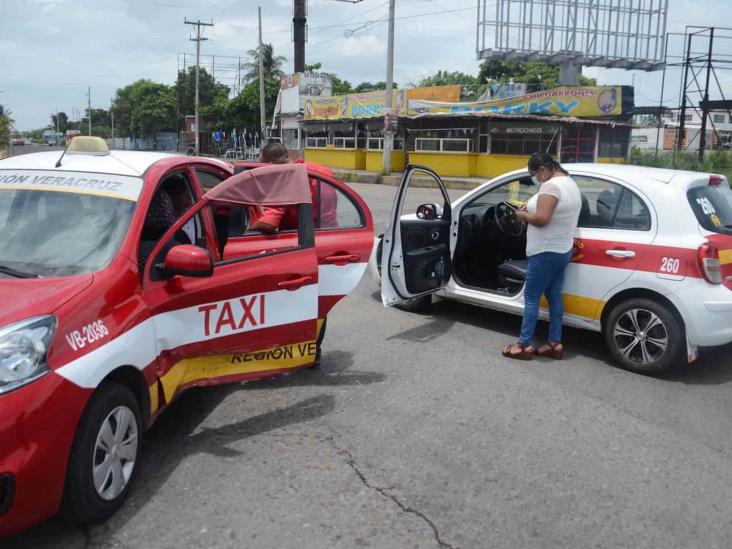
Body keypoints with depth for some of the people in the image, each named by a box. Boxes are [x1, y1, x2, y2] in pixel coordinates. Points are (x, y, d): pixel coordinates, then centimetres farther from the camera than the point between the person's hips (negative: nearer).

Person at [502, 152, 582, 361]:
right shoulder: (570, 183, 13)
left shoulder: (551, 185, -20)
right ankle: (555, 344, 19)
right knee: (554, 296, 14)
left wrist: (523, 215, -10)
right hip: (562, 250, 10)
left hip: (546, 252, -10)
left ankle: (524, 345, 4)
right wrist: (531, 206, 10)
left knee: (531, 297, -2)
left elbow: (542, 218, -28)